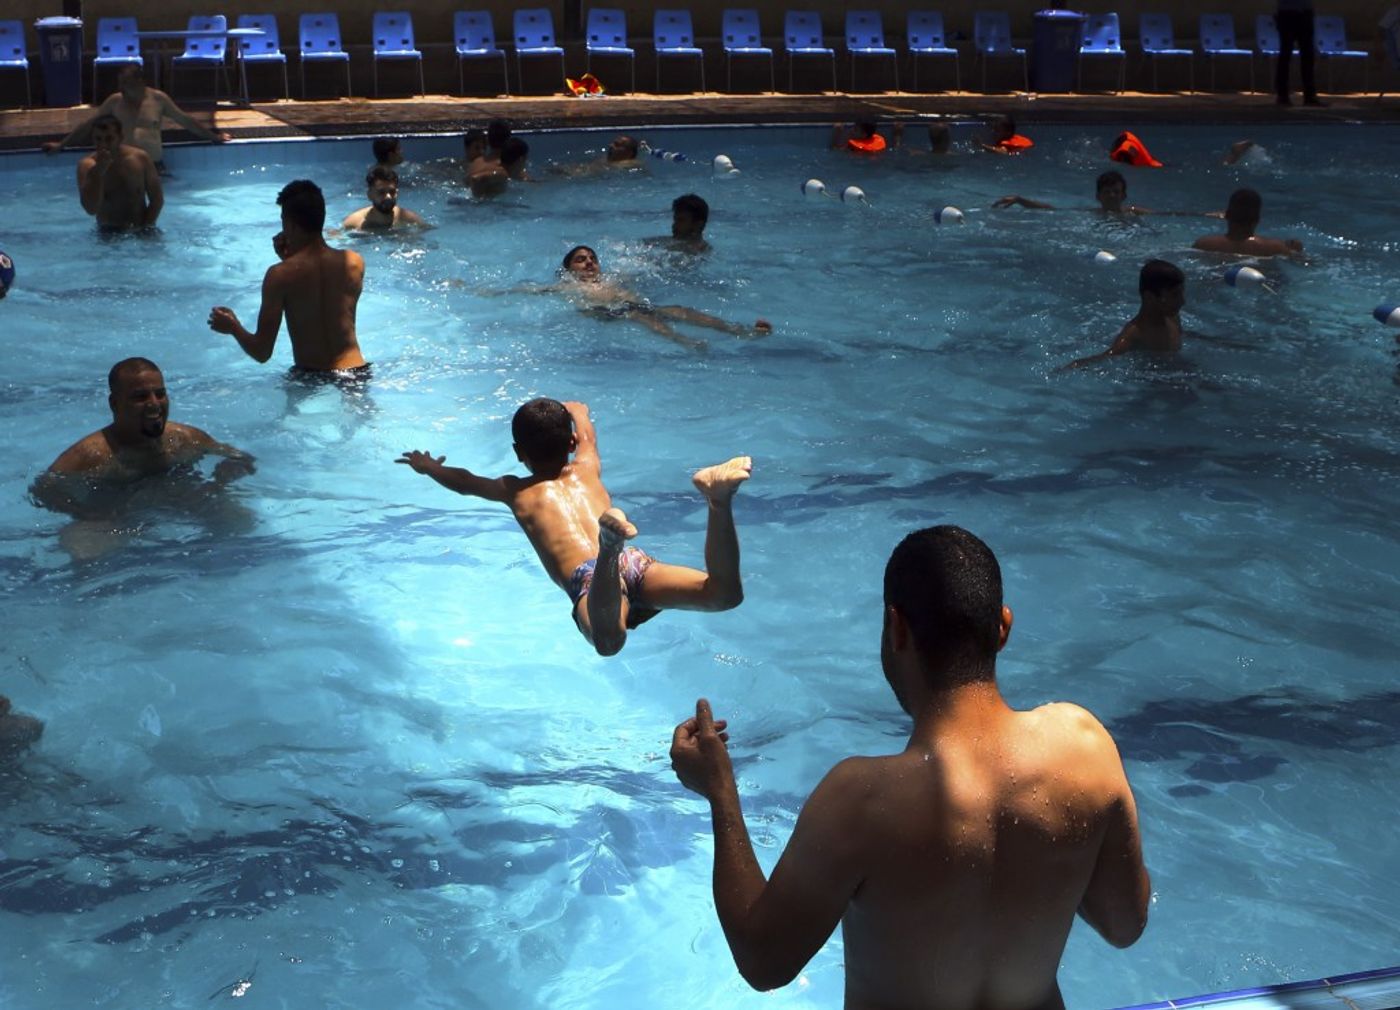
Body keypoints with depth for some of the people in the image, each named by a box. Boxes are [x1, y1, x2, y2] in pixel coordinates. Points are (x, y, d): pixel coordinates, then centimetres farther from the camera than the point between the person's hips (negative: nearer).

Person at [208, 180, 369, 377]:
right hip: (356, 372, 2)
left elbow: (262, 352, -8)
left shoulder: (280, 275, -11)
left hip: (309, 376, -2)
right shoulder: (354, 263, -2)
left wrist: (233, 327, 12)